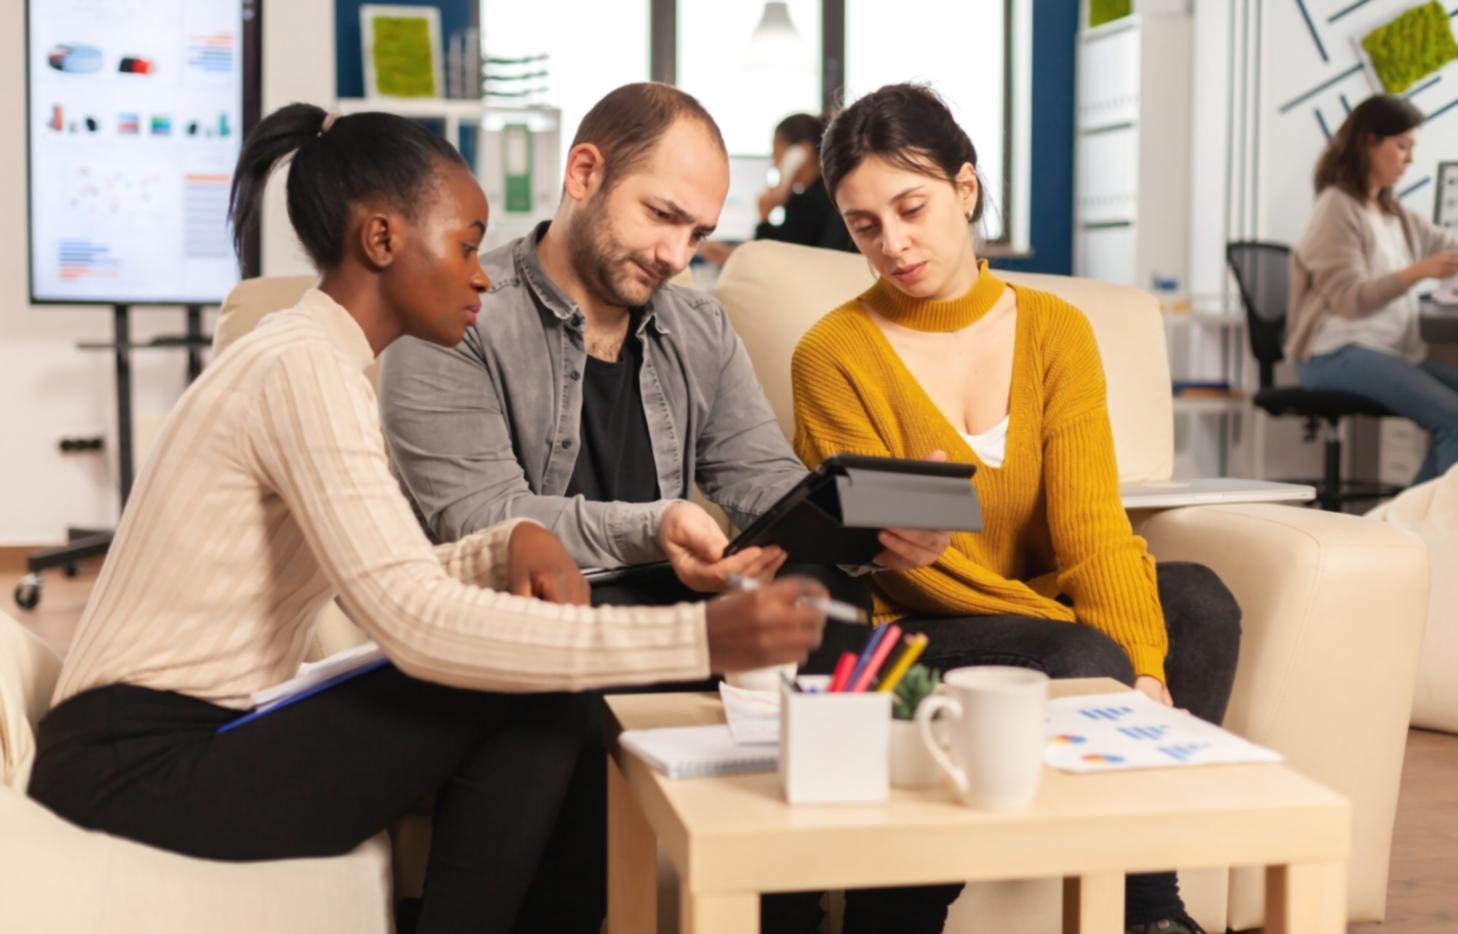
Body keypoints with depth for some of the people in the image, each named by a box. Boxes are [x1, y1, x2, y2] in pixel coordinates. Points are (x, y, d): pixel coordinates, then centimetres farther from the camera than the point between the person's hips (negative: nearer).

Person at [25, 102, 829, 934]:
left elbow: (385, 585, 12)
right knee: (533, 693, -15)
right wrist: (698, 639, -32)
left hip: (195, 738, 9)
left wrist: (516, 543, -8)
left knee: (538, 680, 5)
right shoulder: (304, 367, -18)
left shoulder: (313, 359, 13)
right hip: (147, 762, -9)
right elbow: (416, 622, -28)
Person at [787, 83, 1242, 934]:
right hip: (915, 637, -4)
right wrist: (1097, 651, -19)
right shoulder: (835, 355, -7)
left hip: (1046, 616, 5)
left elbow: (1091, 522, -7)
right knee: (1083, 661, -31)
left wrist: (1145, 671, -24)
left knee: (1200, 600, -22)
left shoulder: (1054, 330, 4)